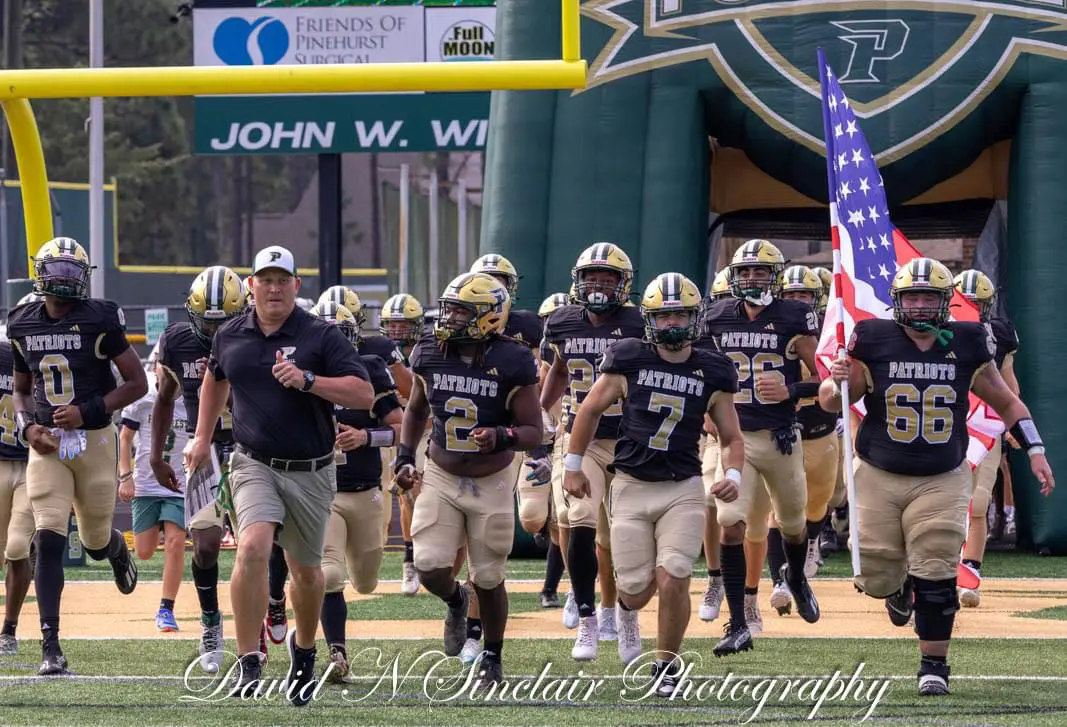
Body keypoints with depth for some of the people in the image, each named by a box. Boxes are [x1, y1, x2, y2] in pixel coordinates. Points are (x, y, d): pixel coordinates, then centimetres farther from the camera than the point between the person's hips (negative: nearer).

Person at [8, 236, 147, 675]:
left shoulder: (100, 322, -9)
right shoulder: (23, 326, 3)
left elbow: (137, 383, -6)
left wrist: (88, 411, -17)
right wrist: (27, 426, -4)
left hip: (94, 440, -2)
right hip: (46, 444, 2)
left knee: (95, 543, 11)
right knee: (49, 542, -10)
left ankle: (116, 548, 52)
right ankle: (50, 647, -11)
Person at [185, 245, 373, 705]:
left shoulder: (320, 336, -7)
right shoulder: (230, 337, 4)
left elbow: (364, 395, -14)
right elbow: (216, 380, 26)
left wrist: (308, 380, -25)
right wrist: (203, 437, 21)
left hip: (311, 472, 0)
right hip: (255, 464, 0)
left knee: (306, 570, 14)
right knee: (253, 549, -23)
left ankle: (303, 647, 41)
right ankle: (248, 663, -20)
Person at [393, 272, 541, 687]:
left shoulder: (511, 364, -17)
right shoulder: (430, 355, -6)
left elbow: (534, 433, -12)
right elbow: (415, 409, 14)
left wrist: (501, 437, -32)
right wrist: (404, 458, 4)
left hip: (492, 484, -2)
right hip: (440, 479, 2)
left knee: (488, 579, 6)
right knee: (430, 567, -12)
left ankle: (492, 657, 27)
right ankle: (455, 602, 25)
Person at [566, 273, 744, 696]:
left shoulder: (712, 374, 1)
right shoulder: (629, 362, -3)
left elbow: (731, 437, 9)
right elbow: (590, 410, 9)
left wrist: (733, 476, -9)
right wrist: (573, 466, 11)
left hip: (683, 489, 0)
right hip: (631, 486, 0)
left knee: (673, 581, -14)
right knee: (637, 589, 0)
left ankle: (666, 665, 7)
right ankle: (626, 604, 40)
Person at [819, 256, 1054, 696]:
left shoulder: (965, 348, -2)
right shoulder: (874, 343, -5)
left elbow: (1006, 402, 11)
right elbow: (832, 403, 1)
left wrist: (1034, 451, 2)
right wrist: (838, 383, -22)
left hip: (941, 480, 0)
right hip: (879, 476, 0)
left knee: (936, 574, -9)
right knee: (876, 576, 2)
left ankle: (934, 664, 3)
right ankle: (898, 585, 39)